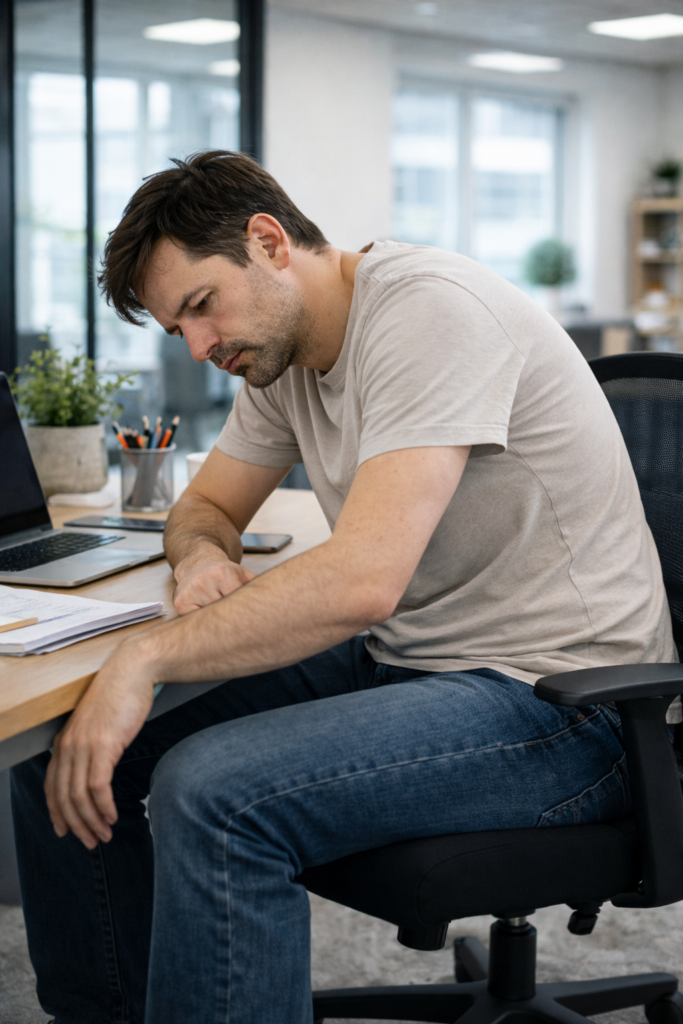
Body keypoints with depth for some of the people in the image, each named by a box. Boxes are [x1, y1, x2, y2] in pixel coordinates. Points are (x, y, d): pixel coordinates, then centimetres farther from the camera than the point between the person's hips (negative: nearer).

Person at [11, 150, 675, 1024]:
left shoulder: (430, 311, -19)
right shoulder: (280, 352, 9)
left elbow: (364, 580, -29)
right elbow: (206, 504, 21)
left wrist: (145, 657, -25)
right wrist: (203, 553, -3)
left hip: (558, 695, -9)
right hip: (399, 659, 9)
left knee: (209, 792, -32)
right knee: (60, 754, 2)